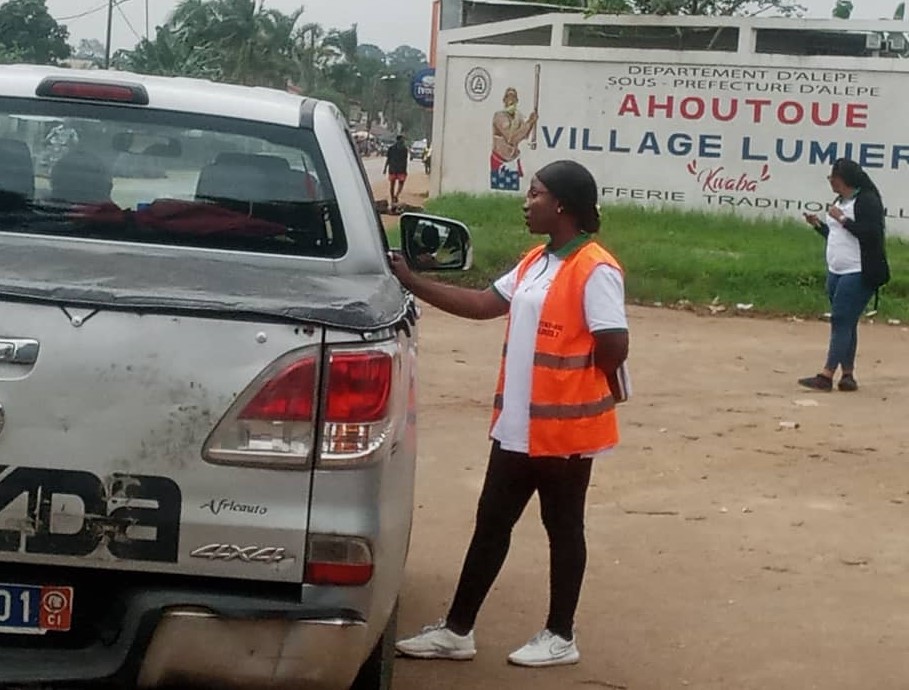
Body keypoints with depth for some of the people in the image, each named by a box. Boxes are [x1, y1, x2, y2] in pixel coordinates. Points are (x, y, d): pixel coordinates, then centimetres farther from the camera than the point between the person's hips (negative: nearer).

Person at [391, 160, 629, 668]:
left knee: (563, 528, 6)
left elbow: (614, 347, -22)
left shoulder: (595, 270, -18)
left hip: (564, 428, -9)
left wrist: (575, 386, -5)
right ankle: (457, 630, 20)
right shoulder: (536, 263, 11)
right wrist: (412, 282, 11)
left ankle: (561, 637, 20)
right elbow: (484, 304, 16)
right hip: (518, 424, 9)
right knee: (492, 521, 12)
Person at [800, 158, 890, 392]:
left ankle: (826, 376, -16)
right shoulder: (840, 201, 16)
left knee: (841, 322, -12)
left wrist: (843, 219, -20)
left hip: (858, 274, -10)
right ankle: (848, 375, 14)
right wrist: (818, 224, 10)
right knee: (844, 324, 9)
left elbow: (872, 233, -23)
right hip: (836, 273, 10)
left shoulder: (868, 200, -13)